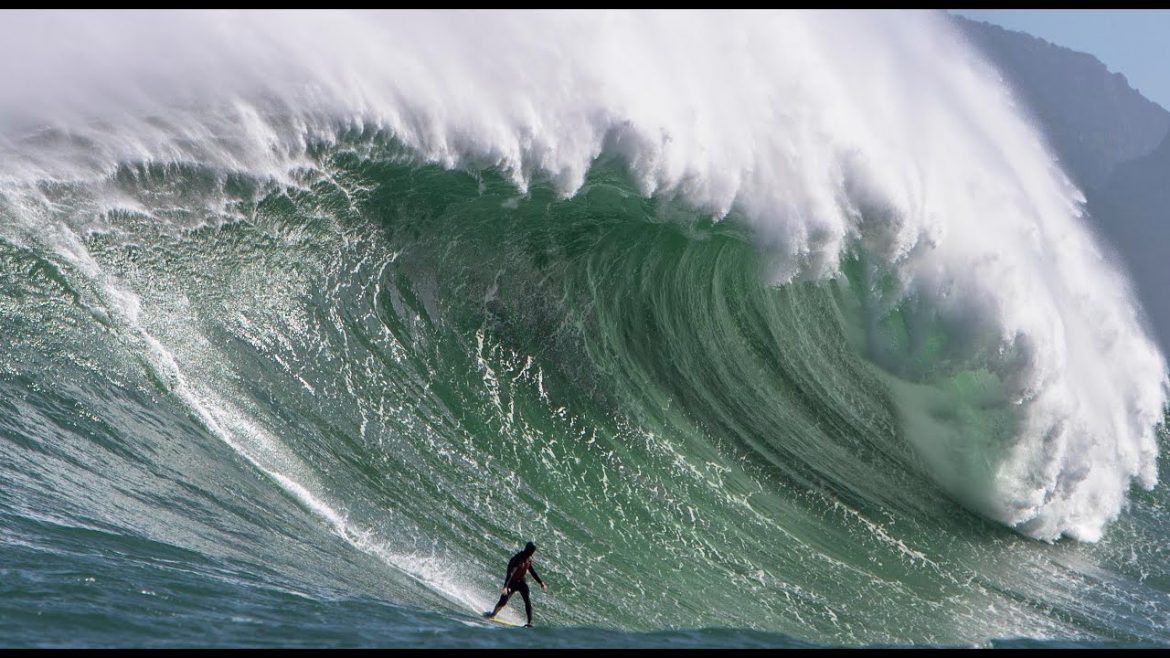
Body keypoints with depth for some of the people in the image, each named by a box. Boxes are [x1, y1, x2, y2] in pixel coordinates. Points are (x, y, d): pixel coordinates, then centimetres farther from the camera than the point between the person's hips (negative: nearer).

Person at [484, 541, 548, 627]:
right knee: (503, 601, -2)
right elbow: (510, 573, -35)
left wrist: (541, 582, 14)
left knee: (527, 601, -16)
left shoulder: (528, 559, -2)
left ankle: (530, 622, -19)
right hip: (512, 582, -5)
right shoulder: (517, 559, -26)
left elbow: (533, 572, 13)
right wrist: (505, 586, -45)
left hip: (521, 581, 5)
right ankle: (493, 614, 28)